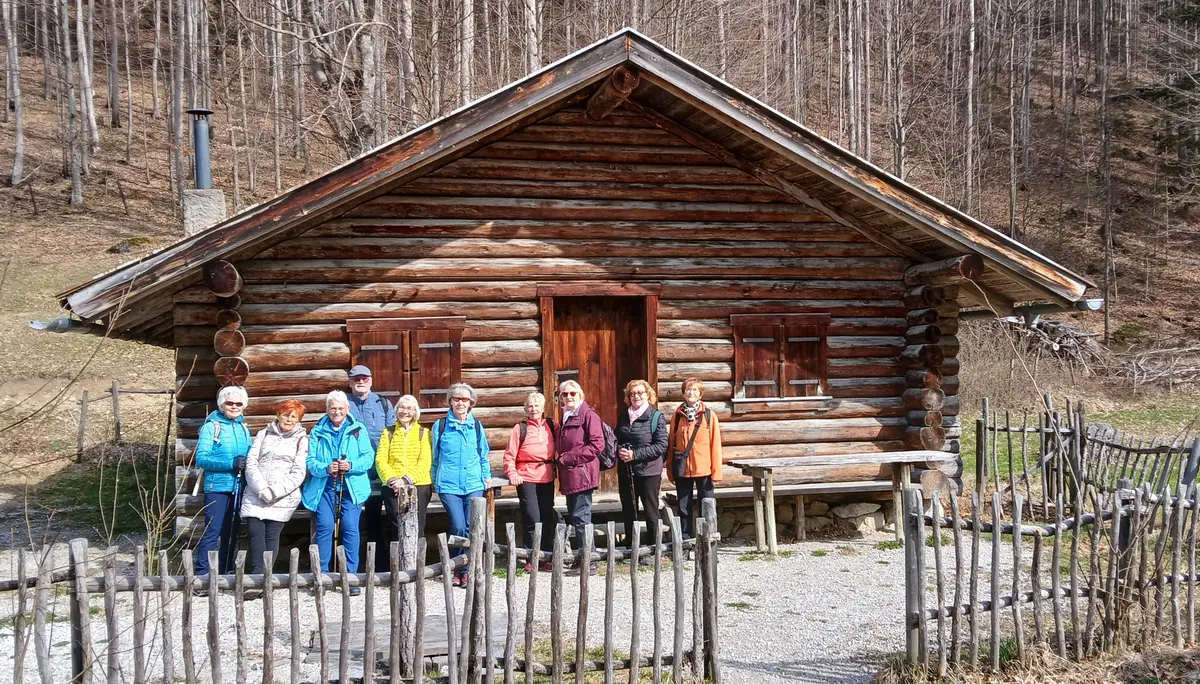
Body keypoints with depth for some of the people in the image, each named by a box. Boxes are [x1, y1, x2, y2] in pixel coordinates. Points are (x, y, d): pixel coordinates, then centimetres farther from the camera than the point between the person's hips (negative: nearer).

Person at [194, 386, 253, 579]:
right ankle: (201, 574, -5)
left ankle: (224, 573, 20)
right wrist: (231, 464, -22)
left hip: (239, 488, 6)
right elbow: (201, 458, -13)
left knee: (231, 533, 11)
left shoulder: (243, 428, 13)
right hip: (217, 486, -6)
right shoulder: (211, 426, -4)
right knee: (212, 531, -9)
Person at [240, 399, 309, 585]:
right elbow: (251, 462, 5)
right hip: (256, 495, 2)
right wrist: (261, 488, -10)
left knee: (272, 535, -5)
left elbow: (299, 472, -1)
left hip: (282, 498, -2)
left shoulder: (301, 440, 7)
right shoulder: (263, 434, 15)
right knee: (255, 533, -9)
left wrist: (275, 492, -12)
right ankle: (257, 575, -7)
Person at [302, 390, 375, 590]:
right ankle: (322, 574, -1)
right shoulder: (317, 431, 10)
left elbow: (368, 457, 0)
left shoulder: (358, 429, 8)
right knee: (324, 527, -10)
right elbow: (310, 461, 2)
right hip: (325, 487, 1)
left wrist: (351, 466, -19)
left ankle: (351, 576, 0)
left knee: (350, 528, -8)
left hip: (352, 487, -1)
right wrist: (326, 468, -18)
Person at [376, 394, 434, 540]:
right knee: (397, 530, -13)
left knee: (416, 530, -10)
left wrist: (406, 480, -14)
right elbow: (380, 460, 5)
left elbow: (425, 462, 0)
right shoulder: (388, 433, 16)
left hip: (419, 486, -1)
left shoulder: (423, 433, 12)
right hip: (393, 488, 1)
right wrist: (391, 479, -14)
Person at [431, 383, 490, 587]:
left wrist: (486, 476, 12)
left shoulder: (476, 425, 10)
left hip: (474, 485, 2)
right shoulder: (440, 425, 3)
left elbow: (483, 454, 18)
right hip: (449, 486, -2)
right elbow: (434, 456, 11)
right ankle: (459, 569, 7)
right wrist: (435, 480, 12)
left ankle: (465, 570, 10)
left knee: (472, 528, -2)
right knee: (458, 527, -11)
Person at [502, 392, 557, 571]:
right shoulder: (520, 428, -2)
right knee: (532, 519, -7)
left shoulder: (550, 425, 7)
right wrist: (512, 474, -14)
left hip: (547, 478, 4)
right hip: (526, 478, -4)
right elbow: (510, 455, -3)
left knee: (547, 518, 9)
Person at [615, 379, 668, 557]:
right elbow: (616, 439, 16)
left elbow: (661, 446, -13)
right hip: (625, 471, 5)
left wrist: (635, 454, -18)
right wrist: (619, 451, -7)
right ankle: (629, 547, 22)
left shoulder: (656, 417, -6)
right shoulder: (623, 416, 9)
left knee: (651, 512, 2)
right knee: (628, 512, 12)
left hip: (649, 471, -5)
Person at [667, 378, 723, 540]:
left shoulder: (709, 415, 0)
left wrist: (716, 470, -7)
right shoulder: (677, 416, 6)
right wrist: (670, 469, 5)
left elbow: (715, 444, -2)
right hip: (682, 469, 2)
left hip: (703, 469, -2)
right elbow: (671, 444, 9)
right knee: (684, 508, 8)